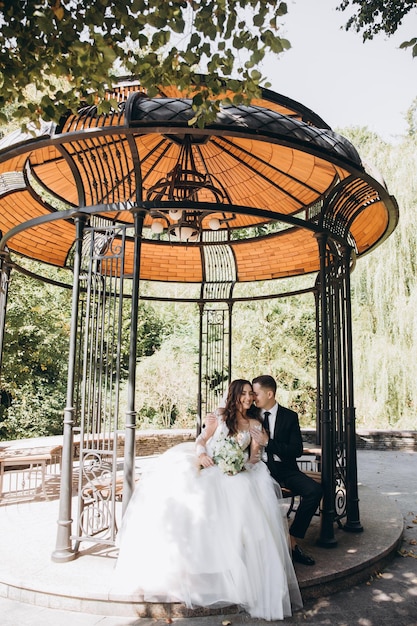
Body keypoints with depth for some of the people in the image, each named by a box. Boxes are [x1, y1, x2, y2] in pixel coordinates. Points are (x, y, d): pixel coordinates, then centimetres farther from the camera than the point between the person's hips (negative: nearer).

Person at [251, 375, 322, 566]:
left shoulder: (289, 416, 2)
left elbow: (297, 450, -6)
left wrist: (268, 442, -16)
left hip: (285, 468, 1)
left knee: (314, 490, -24)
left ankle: (293, 541, -10)